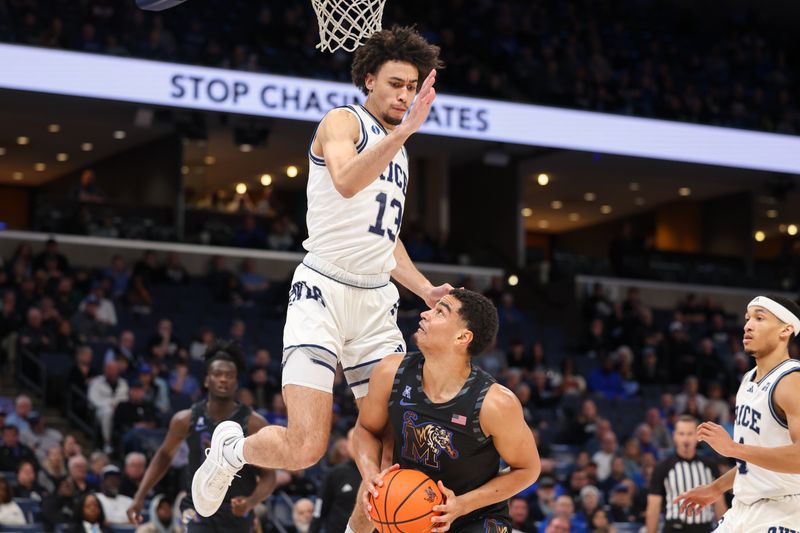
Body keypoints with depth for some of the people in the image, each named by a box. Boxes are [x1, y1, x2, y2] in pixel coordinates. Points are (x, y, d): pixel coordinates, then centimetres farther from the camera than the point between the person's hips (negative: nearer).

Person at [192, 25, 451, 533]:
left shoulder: (399, 151, 22)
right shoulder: (343, 121, -3)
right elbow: (347, 182, -27)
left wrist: (427, 291, 17)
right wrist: (404, 130, -37)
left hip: (377, 301, 8)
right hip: (324, 292, -8)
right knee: (304, 449, -16)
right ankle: (231, 448, 16)